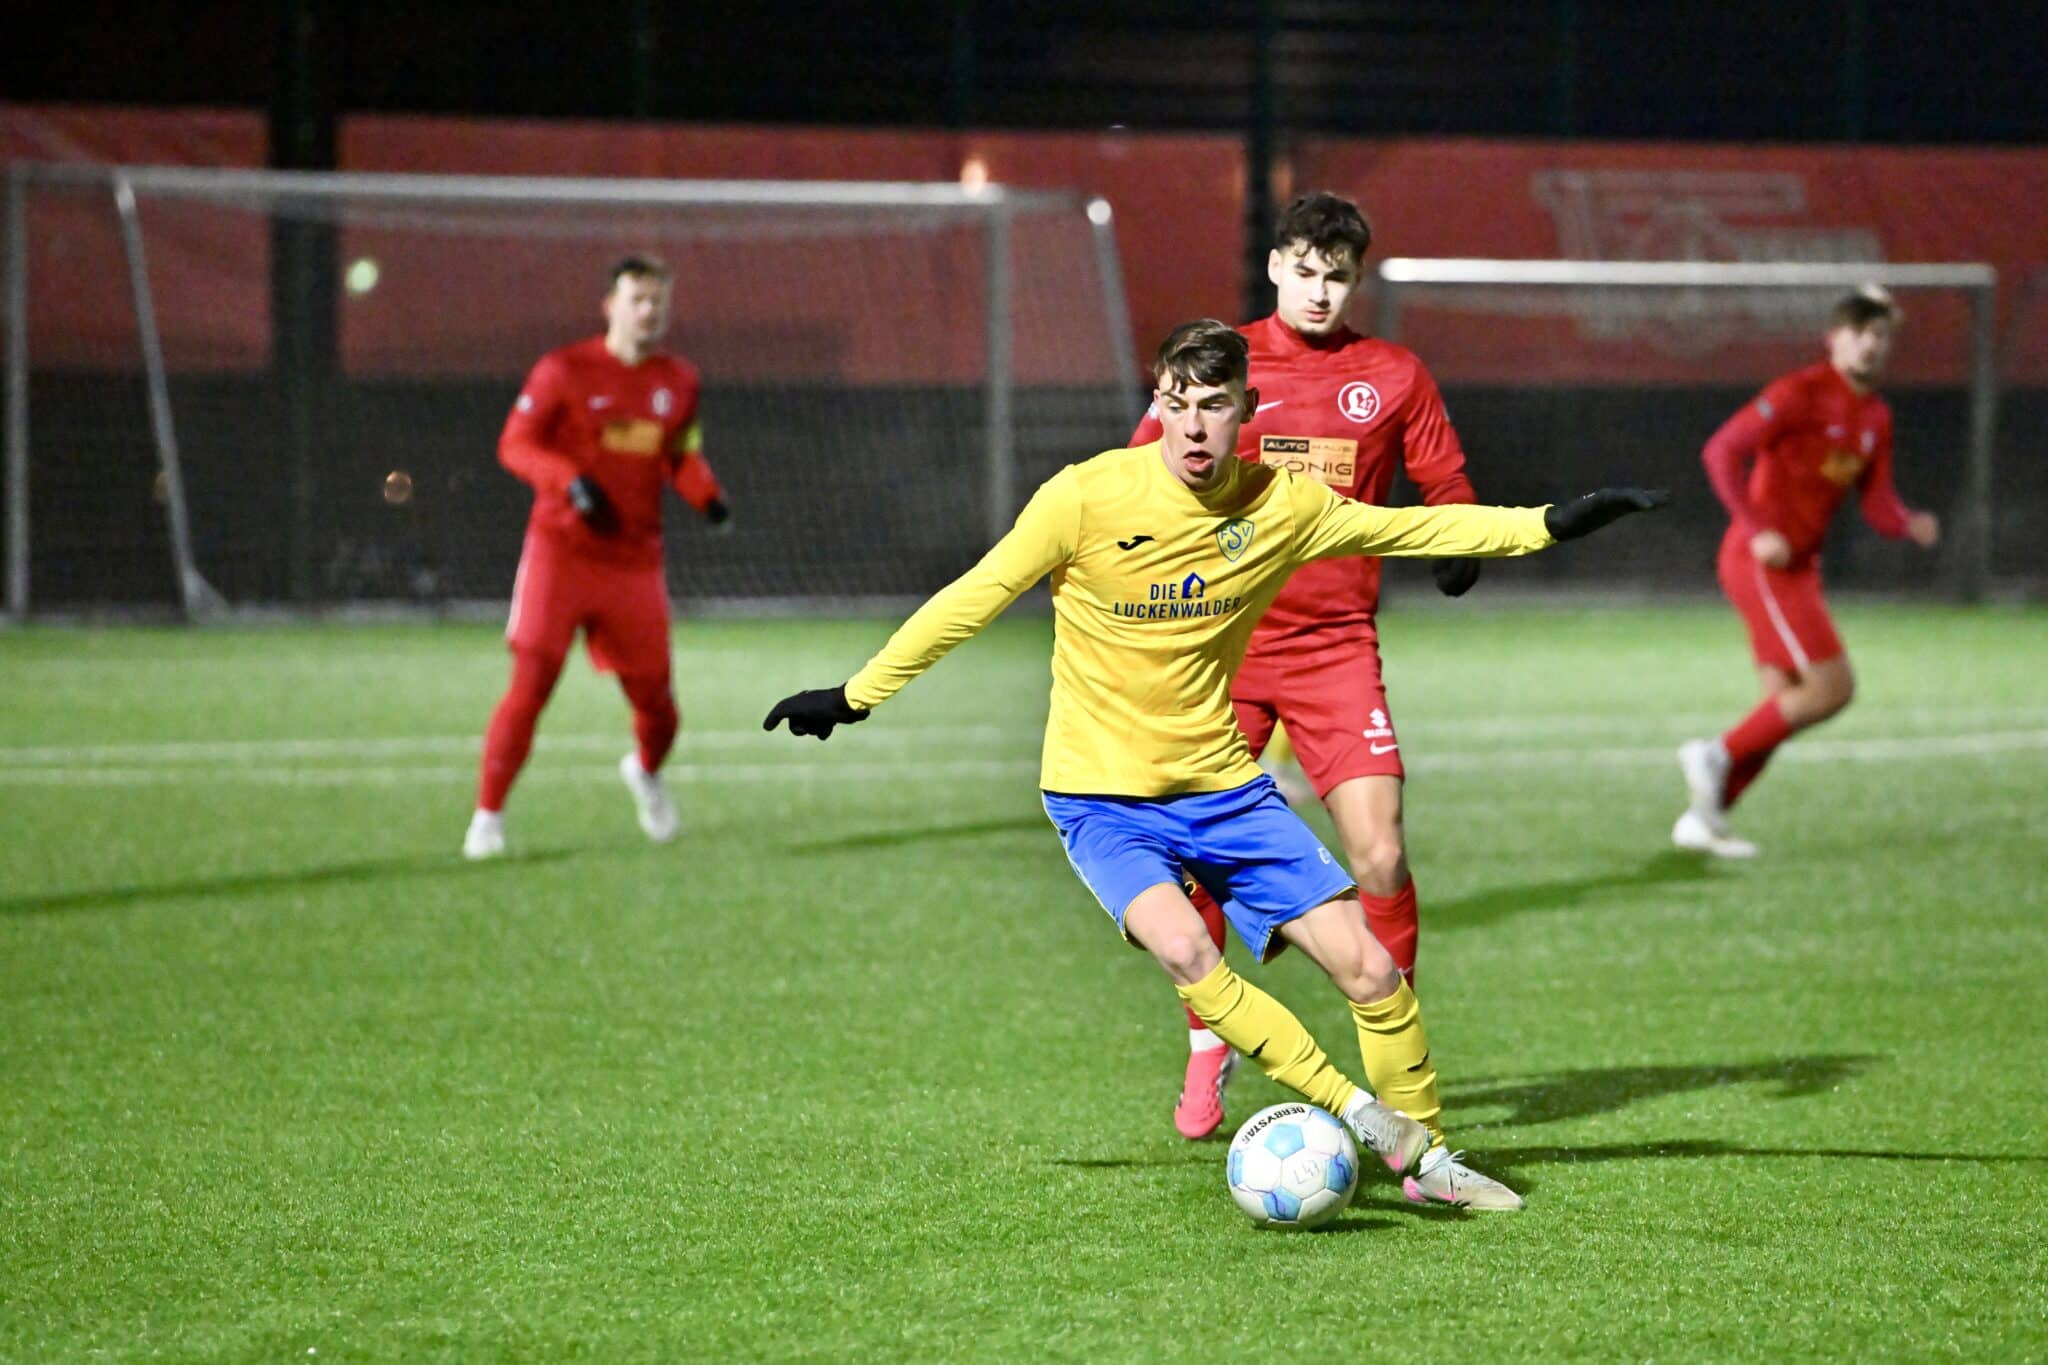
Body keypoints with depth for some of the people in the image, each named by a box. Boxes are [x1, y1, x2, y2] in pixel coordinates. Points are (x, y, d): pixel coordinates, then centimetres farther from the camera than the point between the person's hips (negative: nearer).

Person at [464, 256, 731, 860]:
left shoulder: (679, 380, 9)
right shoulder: (564, 370, -5)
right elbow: (515, 443, -6)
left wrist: (707, 494, 0)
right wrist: (572, 481, -23)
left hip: (635, 561, 4)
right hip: (561, 551, -4)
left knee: (654, 701, 5)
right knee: (531, 683, -14)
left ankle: (646, 772, 40)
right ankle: (487, 816, -7)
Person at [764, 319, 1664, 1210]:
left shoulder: (1284, 507, -5)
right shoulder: (1086, 498, -15)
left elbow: (1416, 528, 8)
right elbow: (974, 598, -7)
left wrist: (1551, 525, 3)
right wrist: (854, 696, -3)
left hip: (1221, 784, 4)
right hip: (1100, 794, -4)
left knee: (1368, 966, -3)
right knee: (1183, 950, -31)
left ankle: (1425, 1156, 18)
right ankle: (1355, 1113, -20)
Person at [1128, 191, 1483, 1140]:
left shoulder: (1393, 376, 6)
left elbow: (1449, 495, 10)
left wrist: (1462, 547, -11)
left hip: (1337, 646, 0)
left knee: (1378, 855, -11)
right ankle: (1207, 1051, 21)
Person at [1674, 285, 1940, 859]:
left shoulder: (1875, 417, 12)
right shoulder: (1802, 393, -13)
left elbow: (1878, 505, 12)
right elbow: (1722, 451, -18)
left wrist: (1911, 526, -11)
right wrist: (1758, 530, -26)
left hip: (1798, 567, 9)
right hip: (1761, 561, -9)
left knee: (1785, 704, 7)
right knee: (1831, 687, -15)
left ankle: (1703, 819, 12)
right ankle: (1718, 755, -4)